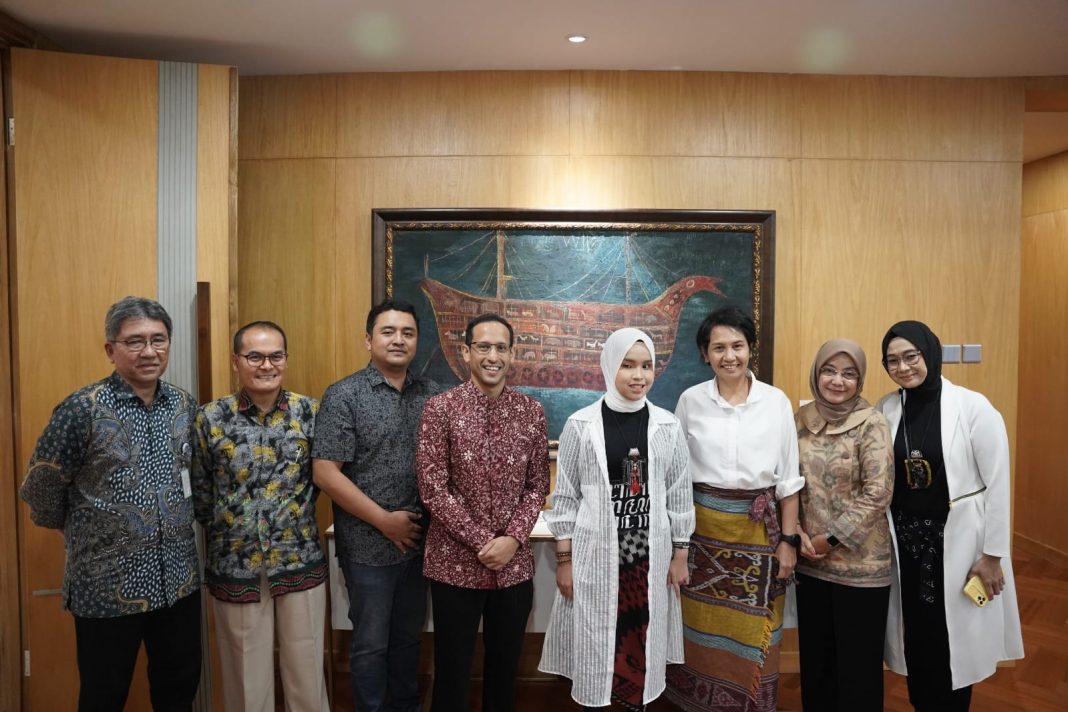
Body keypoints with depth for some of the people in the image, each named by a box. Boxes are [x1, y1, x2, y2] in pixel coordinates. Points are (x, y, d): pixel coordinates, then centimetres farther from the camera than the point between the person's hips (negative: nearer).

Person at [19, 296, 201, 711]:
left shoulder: (185, 405, 2)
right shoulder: (82, 409, -13)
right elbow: (40, 489, -5)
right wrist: (79, 531, 8)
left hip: (179, 578, 4)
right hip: (107, 584, -4)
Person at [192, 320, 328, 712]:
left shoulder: (311, 411, -5)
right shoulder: (210, 417, -7)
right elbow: (199, 493, 2)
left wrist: (294, 517, 5)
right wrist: (227, 533, 7)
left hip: (301, 563, 1)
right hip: (235, 567, 0)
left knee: (306, 672, 13)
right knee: (246, 678, 15)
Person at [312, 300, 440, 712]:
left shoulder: (431, 395, 3)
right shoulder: (344, 396, -9)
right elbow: (325, 473, -14)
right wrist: (385, 521, -14)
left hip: (418, 541, 4)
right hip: (369, 546, -4)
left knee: (408, 637, 20)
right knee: (371, 643, 11)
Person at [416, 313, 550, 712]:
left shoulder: (531, 412, 1)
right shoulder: (440, 408, -8)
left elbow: (538, 486, 4)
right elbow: (433, 488, -11)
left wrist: (513, 538, -10)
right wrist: (482, 542, -14)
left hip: (515, 566, 3)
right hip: (455, 564, -2)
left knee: (505, 666, 17)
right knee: (452, 669, 11)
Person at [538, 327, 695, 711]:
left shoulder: (667, 426, -1)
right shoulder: (581, 425, -7)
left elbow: (680, 494, 5)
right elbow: (565, 496, -3)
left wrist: (680, 556, 6)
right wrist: (564, 560, -2)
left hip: (650, 554, 2)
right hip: (595, 553, -2)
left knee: (641, 642, 12)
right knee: (593, 641, 8)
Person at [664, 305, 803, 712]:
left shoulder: (776, 402, -3)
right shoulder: (690, 401, -3)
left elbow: (788, 478, 1)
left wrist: (788, 539, 0)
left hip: (759, 529, 0)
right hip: (703, 525, 0)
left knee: (752, 633, 8)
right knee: (704, 627, 11)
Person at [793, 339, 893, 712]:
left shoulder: (871, 423, -11)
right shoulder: (801, 419, 3)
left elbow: (878, 493, -16)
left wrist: (832, 538, -14)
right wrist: (795, 532, -6)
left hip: (859, 563, -4)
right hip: (810, 560, 4)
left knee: (857, 662, 9)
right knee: (815, 657, 17)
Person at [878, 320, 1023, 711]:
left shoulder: (973, 407, -12)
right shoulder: (886, 409, -2)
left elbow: (997, 484, -9)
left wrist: (992, 553, -8)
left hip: (958, 540, -3)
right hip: (904, 540, 3)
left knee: (954, 642, 9)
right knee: (915, 639, 14)